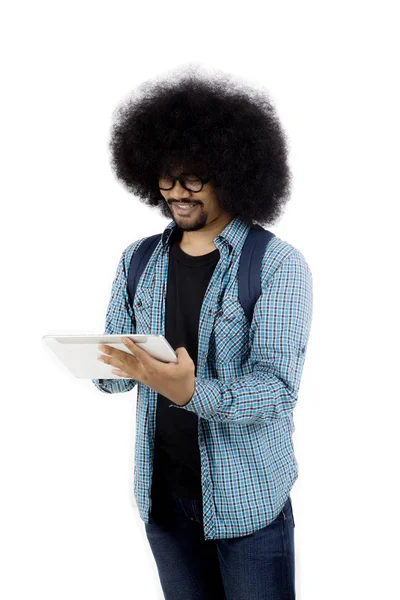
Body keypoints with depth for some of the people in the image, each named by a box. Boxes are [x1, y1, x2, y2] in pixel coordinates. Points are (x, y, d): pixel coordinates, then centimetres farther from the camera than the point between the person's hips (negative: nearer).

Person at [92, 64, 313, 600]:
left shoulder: (279, 265, -11)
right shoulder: (139, 261, 4)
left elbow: (277, 387, -19)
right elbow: (116, 374, 8)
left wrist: (192, 392, -36)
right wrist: (113, 365, -16)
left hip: (248, 499, -4)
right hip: (163, 493, 4)